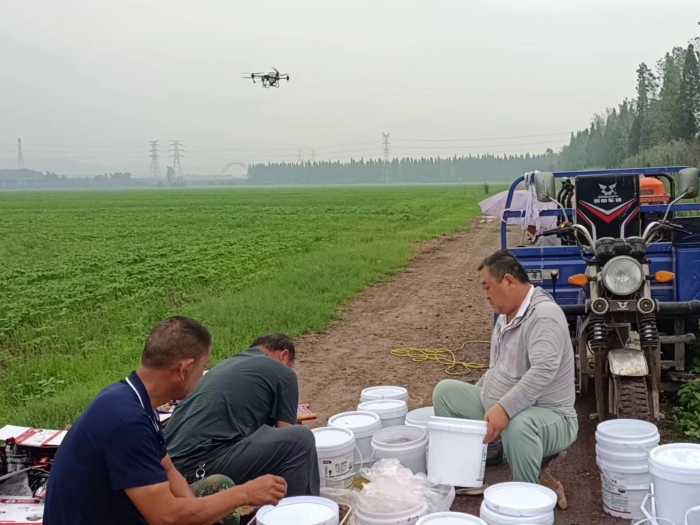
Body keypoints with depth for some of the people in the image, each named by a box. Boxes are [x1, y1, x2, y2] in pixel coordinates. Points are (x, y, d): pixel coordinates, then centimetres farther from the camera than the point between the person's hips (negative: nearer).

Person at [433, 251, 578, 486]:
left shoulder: (543, 314, -21)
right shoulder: (506, 316, 10)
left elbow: (543, 370, -35)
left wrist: (505, 409, -42)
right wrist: (471, 398, 19)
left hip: (549, 417, -9)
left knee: (518, 425, -42)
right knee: (446, 391, 5)